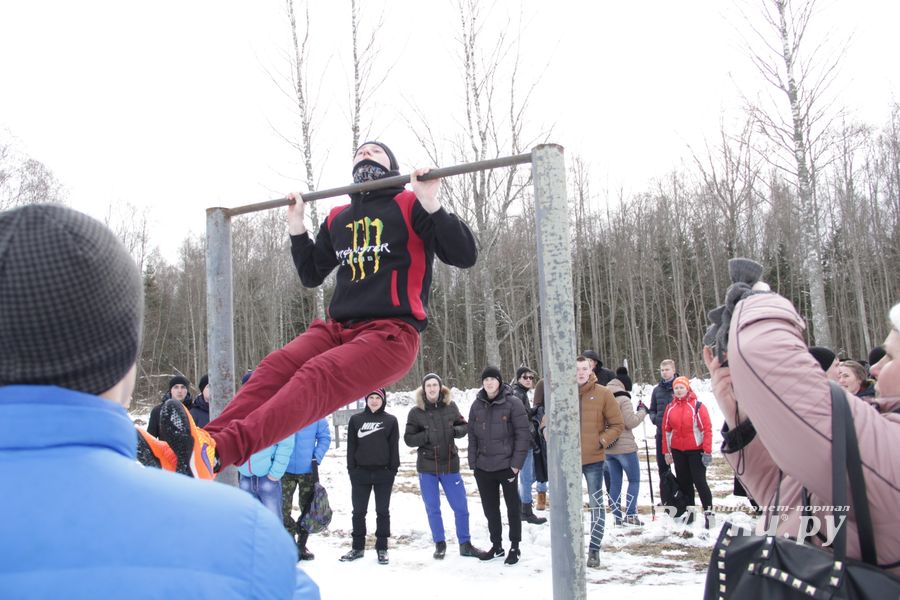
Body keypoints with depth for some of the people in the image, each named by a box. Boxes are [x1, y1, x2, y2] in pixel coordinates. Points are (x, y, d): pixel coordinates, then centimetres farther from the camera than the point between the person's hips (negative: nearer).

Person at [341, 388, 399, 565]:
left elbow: (394, 447, 1)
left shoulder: (391, 420, 2)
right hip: (361, 473, 1)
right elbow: (351, 446, 5)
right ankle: (358, 547, 20)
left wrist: (393, 471, -5)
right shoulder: (356, 419, 5)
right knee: (358, 511, 8)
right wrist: (351, 469, -1)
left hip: (383, 473, -1)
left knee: (383, 511, 6)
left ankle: (382, 548, 15)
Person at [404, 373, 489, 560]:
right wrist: (427, 435, -21)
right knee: (433, 509, 10)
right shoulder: (416, 412, -5)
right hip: (427, 467, -1)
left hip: (450, 464, 1)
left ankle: (465, 544, 23)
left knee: (461, 507, 6)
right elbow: (408, 439, -4)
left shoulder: (450, 406, -1)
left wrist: (456, 430, -13)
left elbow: (464, 425, 9)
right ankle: (439, 544, 27)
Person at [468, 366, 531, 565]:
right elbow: (472, 436, 8)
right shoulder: (477, 405, 4)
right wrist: (473, 463, 2)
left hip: (506, 465, -4)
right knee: (490, 508, 13)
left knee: (513, 507, 8)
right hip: (483, 467, 4)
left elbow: (523, 435, -10)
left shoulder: (512, 403, -9)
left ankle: (515, 547, 21)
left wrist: (516, 464, -13)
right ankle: (496, 546, 28)